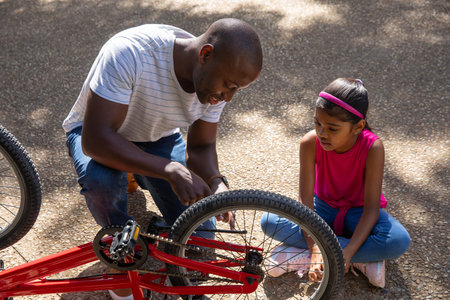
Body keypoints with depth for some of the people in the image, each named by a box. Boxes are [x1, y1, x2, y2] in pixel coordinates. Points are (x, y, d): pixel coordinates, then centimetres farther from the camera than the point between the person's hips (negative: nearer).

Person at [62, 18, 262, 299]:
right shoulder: (130, 52, -38)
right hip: (96, 132, -4)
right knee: (101, 179, -40)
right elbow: (94, 140, -41)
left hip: (158, 138, 4)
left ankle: (140, 176, 21)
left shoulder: (216, 79, -19)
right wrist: (171, 169, -47)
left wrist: (216, 183, -30)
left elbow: (202, 147, -8)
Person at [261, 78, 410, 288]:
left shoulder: (372, 147, -29)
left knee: (399, 241, -32)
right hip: (323, 205, 2)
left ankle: (301, 257, -24)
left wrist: (348, 253, -36)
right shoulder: (310, 143, -26)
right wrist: (315, 248, -34)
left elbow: (371, 207, -26)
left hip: (357, 211, -1)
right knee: (269, 222, -24)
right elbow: (305, 198, -24)